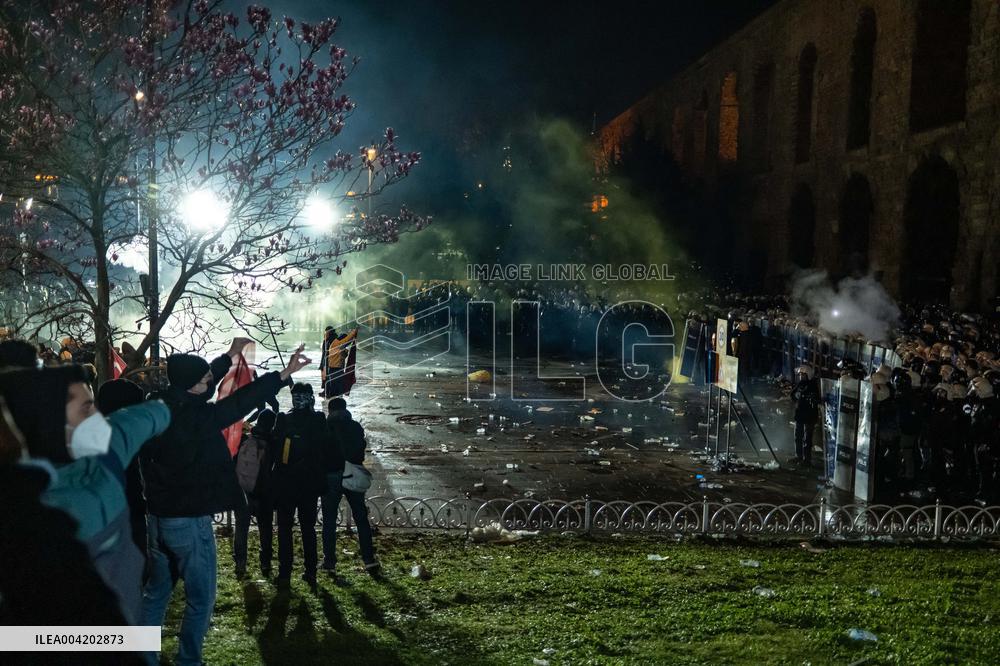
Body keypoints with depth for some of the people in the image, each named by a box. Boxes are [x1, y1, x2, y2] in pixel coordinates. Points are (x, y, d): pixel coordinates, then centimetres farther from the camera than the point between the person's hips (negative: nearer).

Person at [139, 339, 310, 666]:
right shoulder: (191, 417, -21)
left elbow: (199, 386, 16)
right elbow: (238, 404, -23)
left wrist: (229, 357, 25)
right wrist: (283, 374, -22)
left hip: (159, 517, 9)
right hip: (189, 521, -8)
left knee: (156, 593, 19)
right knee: (200, 599, 5)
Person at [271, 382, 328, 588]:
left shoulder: (283, 419, -6)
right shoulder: (318, 420, -3)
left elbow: (274, 450, -4)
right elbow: (325, 450, 0)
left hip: (286, 482, -1)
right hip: (310, 482, 1)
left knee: (284, 527, 5)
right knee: (308, 527, 10)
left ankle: (285, 573, 3)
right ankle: (311, 572, 11)